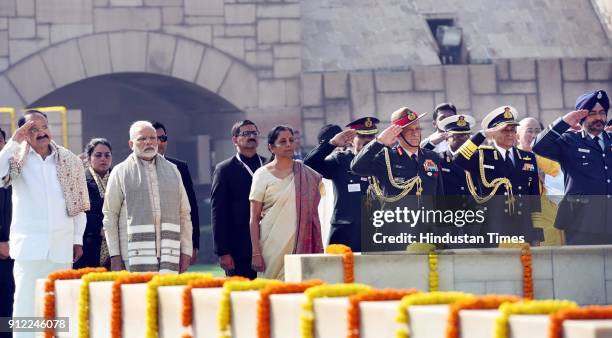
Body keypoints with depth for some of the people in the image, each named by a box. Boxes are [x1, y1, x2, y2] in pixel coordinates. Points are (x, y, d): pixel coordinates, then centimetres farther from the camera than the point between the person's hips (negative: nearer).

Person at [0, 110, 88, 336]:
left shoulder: (70, 161, 8)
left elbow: (79, 204, 13)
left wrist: (78, 239, 9)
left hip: (62, 246, 3)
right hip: (29, 245, -3)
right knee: (26, 302, -9)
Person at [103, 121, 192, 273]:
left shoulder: (172, 170, 18)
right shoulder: (120, 172, 8)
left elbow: (184, 214, 18)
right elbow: (110, 216, 6)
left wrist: (186, 251, 10)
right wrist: (114, 255, -1)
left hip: (169, 255, 3)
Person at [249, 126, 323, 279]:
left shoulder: (306, 174, 8)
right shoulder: (262, 175, 1)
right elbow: (254, 219, -1)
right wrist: (256, 253, -8)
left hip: (300, 244, 2)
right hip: (272, 245, -2)